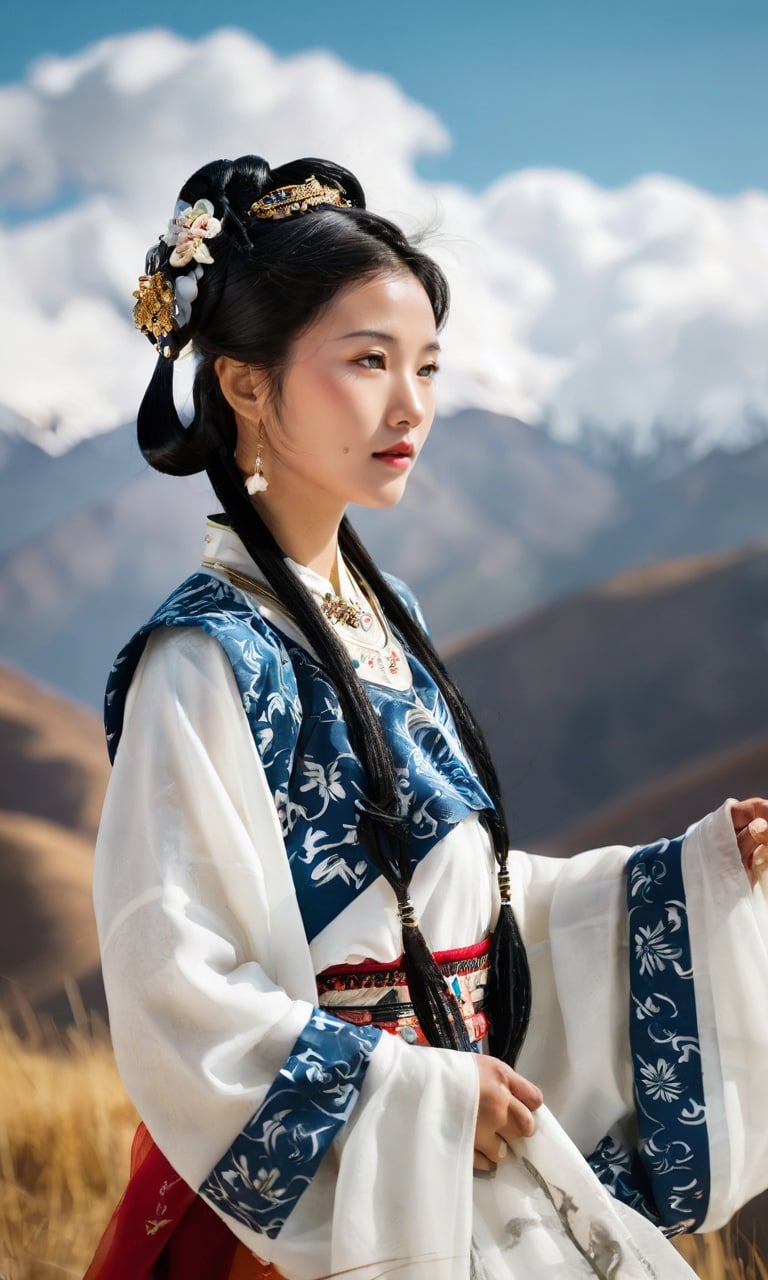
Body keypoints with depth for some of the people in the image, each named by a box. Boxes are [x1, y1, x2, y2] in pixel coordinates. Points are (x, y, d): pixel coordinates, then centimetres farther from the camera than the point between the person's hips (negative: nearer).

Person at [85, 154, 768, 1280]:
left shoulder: (379, 615, 8)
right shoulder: (211, 659, -17)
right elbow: (177, 991, -19)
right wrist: (421, 1095, -17)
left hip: (463, 1158, 7)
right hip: (317, 1190, -7)